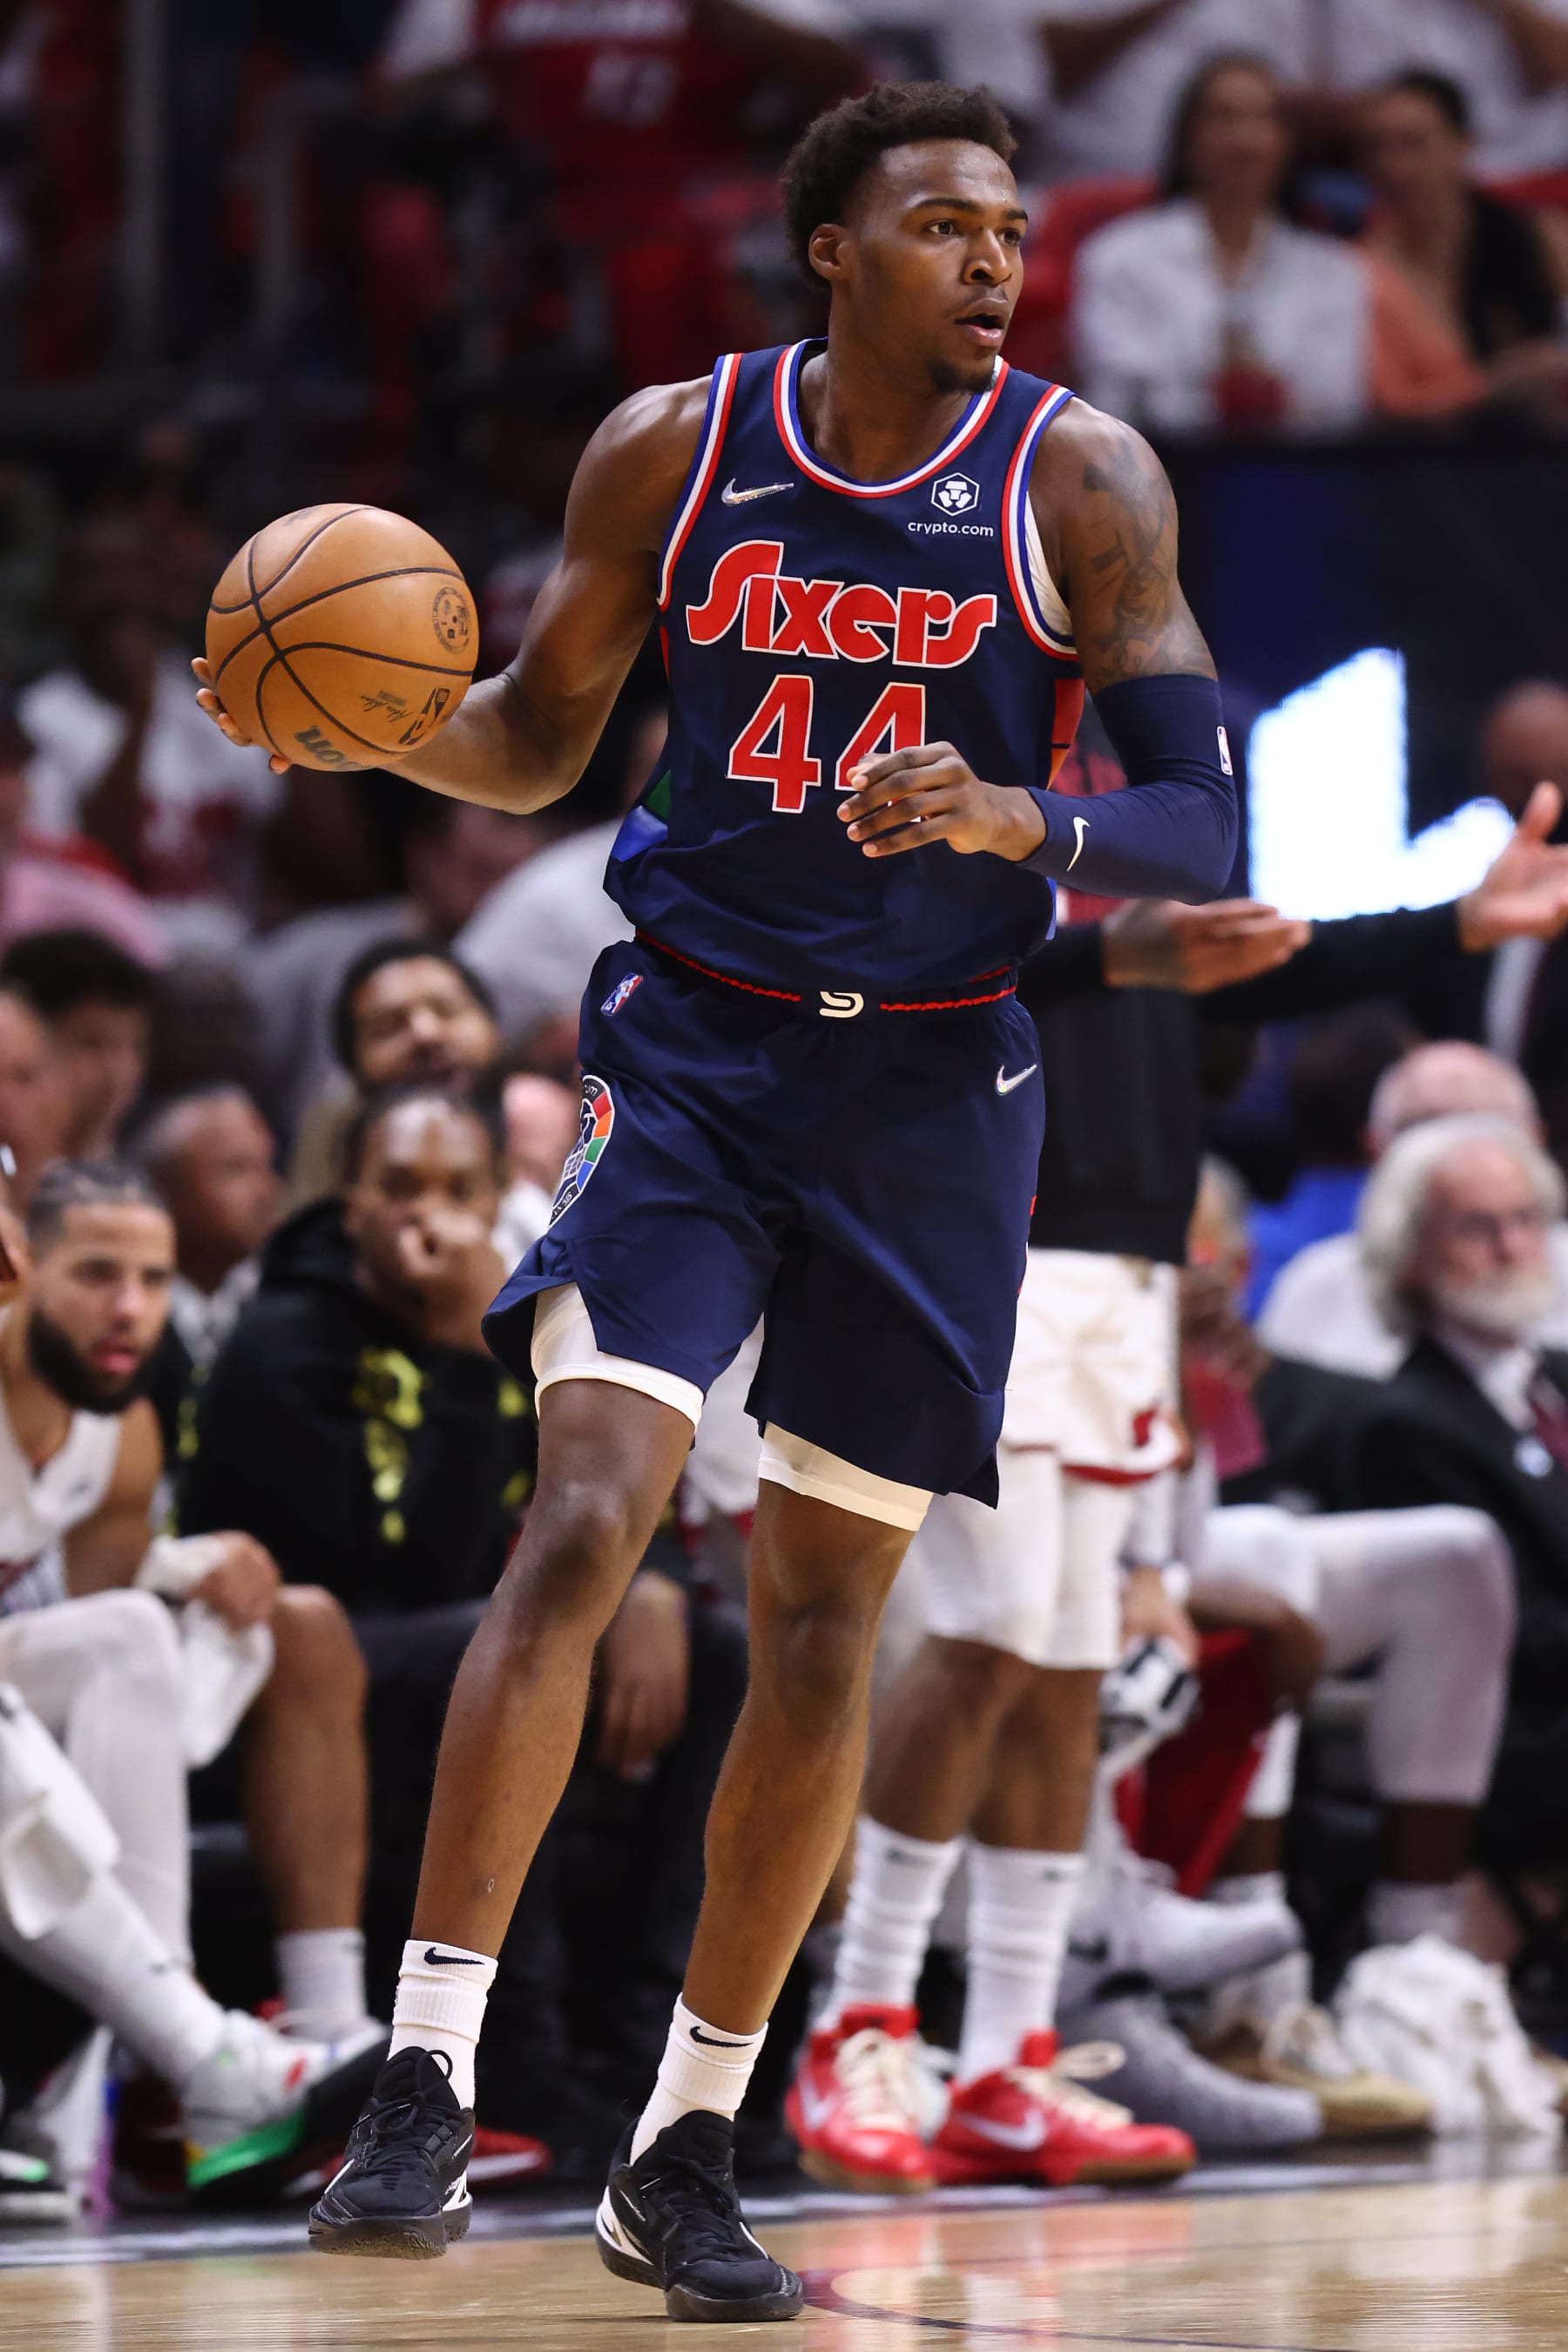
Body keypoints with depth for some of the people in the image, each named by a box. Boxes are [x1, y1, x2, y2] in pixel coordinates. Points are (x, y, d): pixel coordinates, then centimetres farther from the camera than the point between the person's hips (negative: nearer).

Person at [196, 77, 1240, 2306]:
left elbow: (1207, 830, -8)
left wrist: (1021, 822, -29)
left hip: (935, 1078, 0)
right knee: (583, 1520, -18)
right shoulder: (671, 452, -2)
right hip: (692, 1038, 0)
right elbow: (537, 737, 10)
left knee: (822, 1616, 5)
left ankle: (686, 2153, 16)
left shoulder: (1080, 483, -6)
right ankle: (424, 2087, -17)